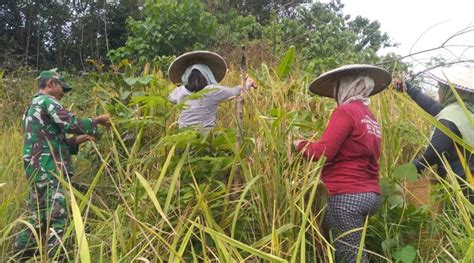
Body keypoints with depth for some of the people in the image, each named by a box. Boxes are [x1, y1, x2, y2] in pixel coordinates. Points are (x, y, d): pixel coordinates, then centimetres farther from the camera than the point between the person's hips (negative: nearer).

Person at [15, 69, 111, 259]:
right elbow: (70, 123, -18)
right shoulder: (47, 100, -4)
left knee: (39, 218, 14)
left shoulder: (32, 108, 26)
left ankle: (21, 255, 20)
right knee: (57, 217, -11)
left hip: (38, 170, 10)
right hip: (49, 170, -10)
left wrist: (76, 141, 19)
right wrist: (97, 122, -5)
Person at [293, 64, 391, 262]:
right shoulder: (370, 118, 15)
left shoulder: (345, 111, -10)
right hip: (370, 194, 9)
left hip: (346, 195, -9)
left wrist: (300, 145, 2)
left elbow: (323, 152, -16)